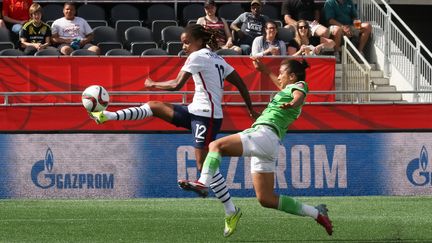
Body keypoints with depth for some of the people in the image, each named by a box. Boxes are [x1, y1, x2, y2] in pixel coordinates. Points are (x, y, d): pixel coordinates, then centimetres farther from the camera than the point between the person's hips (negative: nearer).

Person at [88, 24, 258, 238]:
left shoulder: (198, 56, -10)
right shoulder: (216, 58, 15)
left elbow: (176, 85, -14)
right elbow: (239, 82, 14)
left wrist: (153, 84, 0)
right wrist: (251, 110, 19)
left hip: (206, 116, -10)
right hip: (196, 111, 10)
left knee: (204, 165, -8)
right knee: (154, 107, 11)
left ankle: (231, 212, -3)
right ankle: (108, 116, 14)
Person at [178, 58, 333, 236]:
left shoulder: (298, 86, 3)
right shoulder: (288, 90, 28)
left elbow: (299, 96, -22)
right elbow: (283, 87, 54)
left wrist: (292, 104, -45)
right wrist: (265, 71, 61)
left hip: (264, 134, -10)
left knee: (216, 145, -21)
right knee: (266, 199, 7)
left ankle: (203, 183, -41)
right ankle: (316, 213, 10)